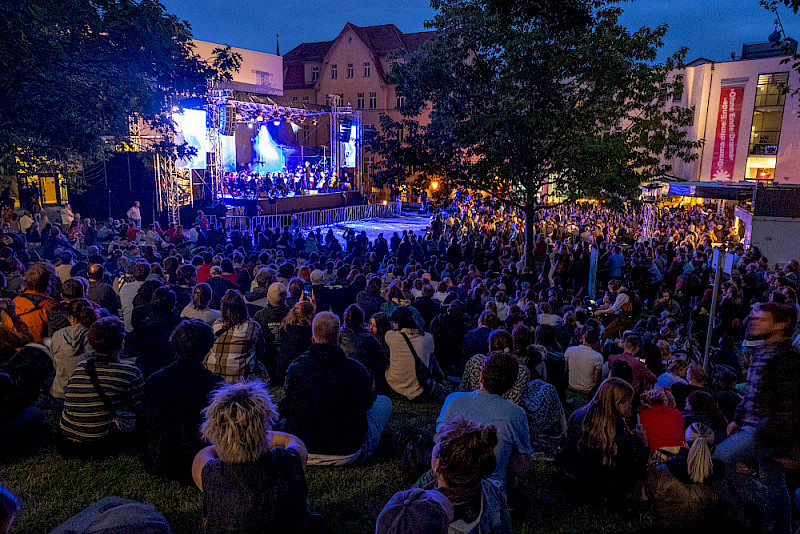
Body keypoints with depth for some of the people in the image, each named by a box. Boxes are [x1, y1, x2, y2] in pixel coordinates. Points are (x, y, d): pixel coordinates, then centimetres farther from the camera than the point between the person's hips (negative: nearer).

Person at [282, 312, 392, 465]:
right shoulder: (356, 369, -15)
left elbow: (286, 408, 5)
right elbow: (367, 402, 5)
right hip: (348, 455, -3)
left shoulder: (295, 367, -8)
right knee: (384, 401, 18)